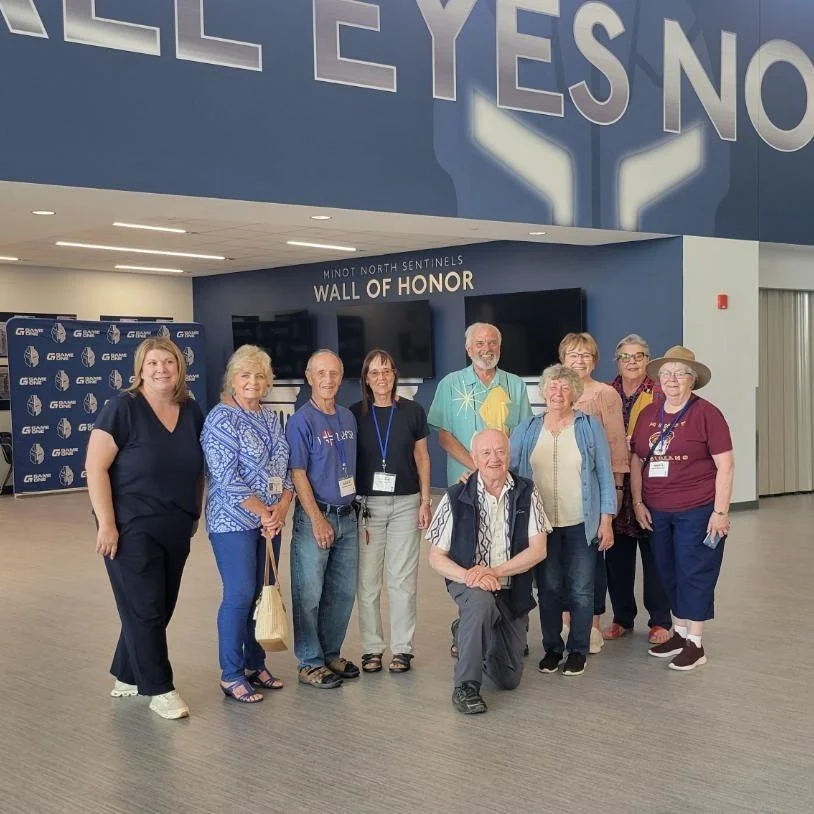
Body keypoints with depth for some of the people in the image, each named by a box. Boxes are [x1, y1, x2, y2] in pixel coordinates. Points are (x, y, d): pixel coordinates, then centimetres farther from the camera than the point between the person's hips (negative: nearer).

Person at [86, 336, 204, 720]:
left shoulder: (191, 411, 5)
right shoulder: (123, 408, -12)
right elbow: (95, 467, -14)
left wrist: (195, 514, 14)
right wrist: (106, 523, -17)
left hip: (176, 531, 6)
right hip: (133, 530, -6)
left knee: (160, 608, 13)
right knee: (144, 609, 0)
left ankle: (127, 677, 30)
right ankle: (160, 689, 13)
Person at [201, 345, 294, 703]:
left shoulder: (271, 417, 12)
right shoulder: (221, 419, -10)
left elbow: (284, 467, 12)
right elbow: (228, 477, -17)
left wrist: (281, 508, -4)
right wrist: (262, 513, -13)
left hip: (270, 521, 7)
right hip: (234, 522, -7)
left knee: (263, 593, 10)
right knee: (240, 595, -6)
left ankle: (256, 665, 23)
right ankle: (231, 676, 5)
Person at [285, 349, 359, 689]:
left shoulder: (348, 418, 11)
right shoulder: (301, 421, -10)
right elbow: (298, 474, -13)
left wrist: (356, 508, 13)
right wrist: (318, 520, -17)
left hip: (347, 516, 7)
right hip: (315, 516, -7)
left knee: (344, 592, 13)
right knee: (309, 594, 0)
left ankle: (331, 654, 27)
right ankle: (310, 663, 11)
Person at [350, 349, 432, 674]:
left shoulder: (413, 411, 3)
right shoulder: (355, 414, 2)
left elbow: (421, 457, 8)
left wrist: (425, 501, 3)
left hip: (405, 503, 0)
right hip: (367, 503, 0)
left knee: (403, 579, 2)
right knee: (367, 579, 2)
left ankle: (402, 648, 13)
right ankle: (371, 648, 13)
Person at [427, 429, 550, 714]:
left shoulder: (526, 493, -5)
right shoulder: (456, 497, -9)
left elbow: (538, 550, -10)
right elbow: (436, 557, -7)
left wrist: (493, 572, -23)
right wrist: (469, 576, -26)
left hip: (512, 590, 3)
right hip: (468, 583, -3)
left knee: (509, 680, 6)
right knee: (482, 601, -39)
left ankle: (466, 632, 36)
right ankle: (466, 687, -24)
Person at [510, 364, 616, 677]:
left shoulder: (590, 426, 1)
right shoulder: (527, 429, 6)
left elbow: (605, 475, 1)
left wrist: (606, 521, -3)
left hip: (581, 524, -2)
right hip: (541, 524, 2)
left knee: (580, 590, 3)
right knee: (548, 589, 8)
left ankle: (578, 650, 16)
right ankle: (552, 648, 21)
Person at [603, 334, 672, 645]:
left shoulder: (659, 394, -1)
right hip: (615, 484, 3)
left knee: (654, 554, 3)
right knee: (617, 555, 8)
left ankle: (660, 621, 15)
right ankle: (622, 618, 22)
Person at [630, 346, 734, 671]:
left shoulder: (706, 413, -9)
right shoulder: (648, 414, 7)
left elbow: (725, 465, -10)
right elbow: (636, 460, 14)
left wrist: (720, 511, -14)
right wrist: (638, 502, 7)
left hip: (697, 510, -5)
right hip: (657, 512, 6)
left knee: (694, 573, 1)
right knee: (668, 573, 14)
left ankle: (695, 644, 11)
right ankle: (678, 633, 28)